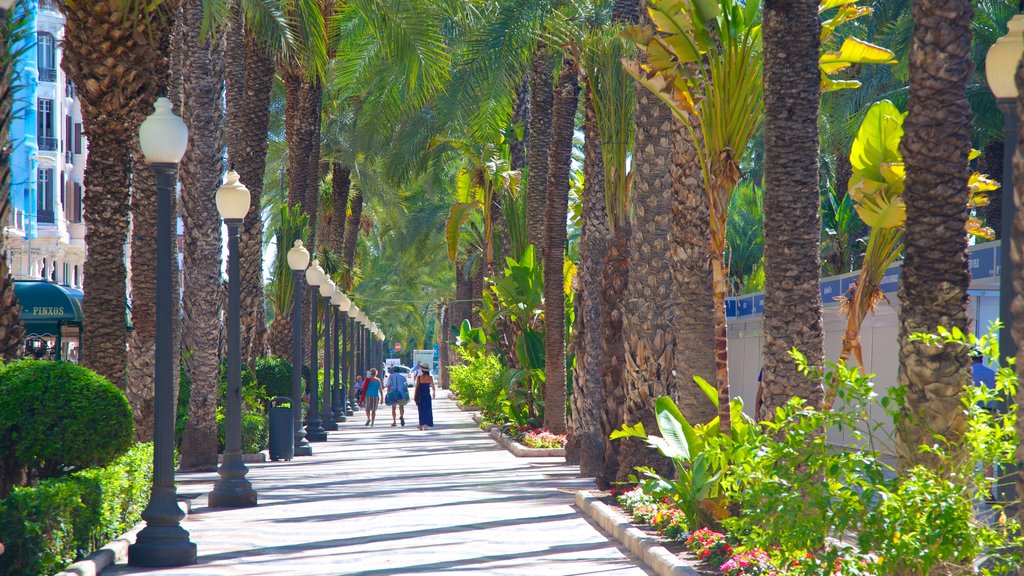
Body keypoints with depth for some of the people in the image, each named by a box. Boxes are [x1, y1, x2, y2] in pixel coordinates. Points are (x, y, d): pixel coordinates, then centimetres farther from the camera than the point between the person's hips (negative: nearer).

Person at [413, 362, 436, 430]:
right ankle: (425, 425, -4)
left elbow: (417, 387, -5)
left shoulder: (419, 377, -7)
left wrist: (415, 397, 2)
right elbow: (433, 387, 7)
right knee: (427, 410, 6)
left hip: (420, 396, 0)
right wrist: (434, 393, 26)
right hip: (427, 395, 0)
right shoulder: (430, 378, -4)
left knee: (421, 410, 11)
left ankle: (421, 425, 14)